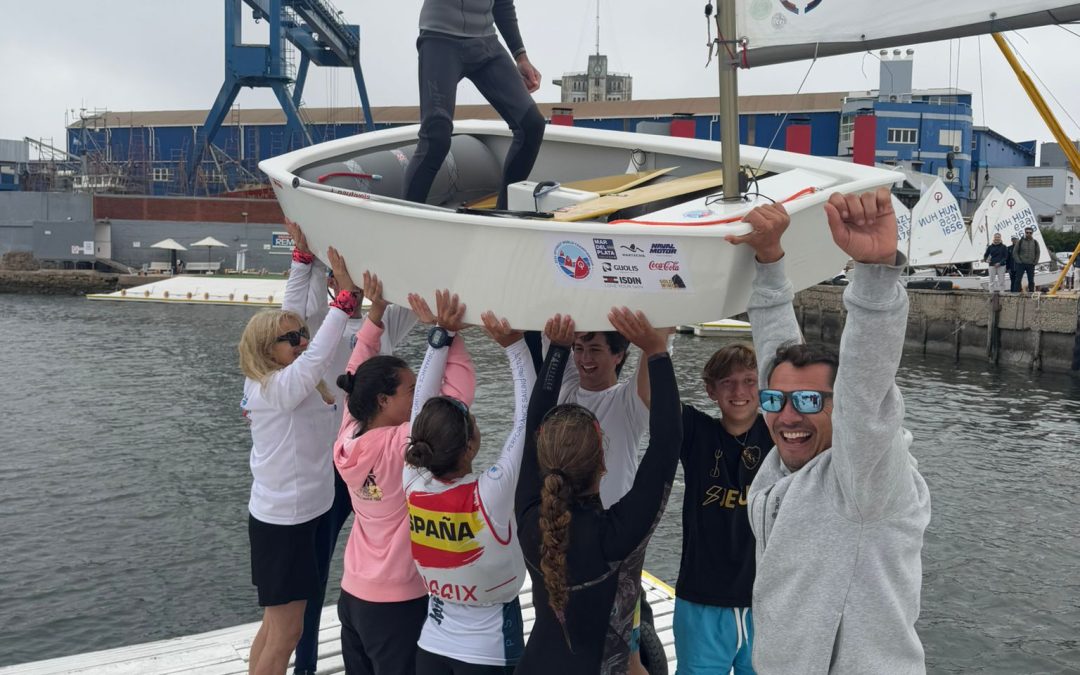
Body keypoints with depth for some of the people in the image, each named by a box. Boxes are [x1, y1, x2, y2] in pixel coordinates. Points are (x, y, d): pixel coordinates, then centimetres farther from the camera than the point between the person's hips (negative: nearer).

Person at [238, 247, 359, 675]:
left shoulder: (277, 383, 4)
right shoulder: (278, 387, -21)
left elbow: (289, 313, 5)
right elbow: (321, 352, -34)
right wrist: (347, 291, -34)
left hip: (305, 514, 9)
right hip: (283, 521, -9)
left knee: (276, 624, 19)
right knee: (285, 632, 3)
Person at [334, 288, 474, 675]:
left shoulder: (349, 439, -4)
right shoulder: (402, 445, -23)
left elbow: (358, 376, 8)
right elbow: (459, 391, -23)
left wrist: (375, 314, 8)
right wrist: (445, 333, -17)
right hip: (398, 602, -7)